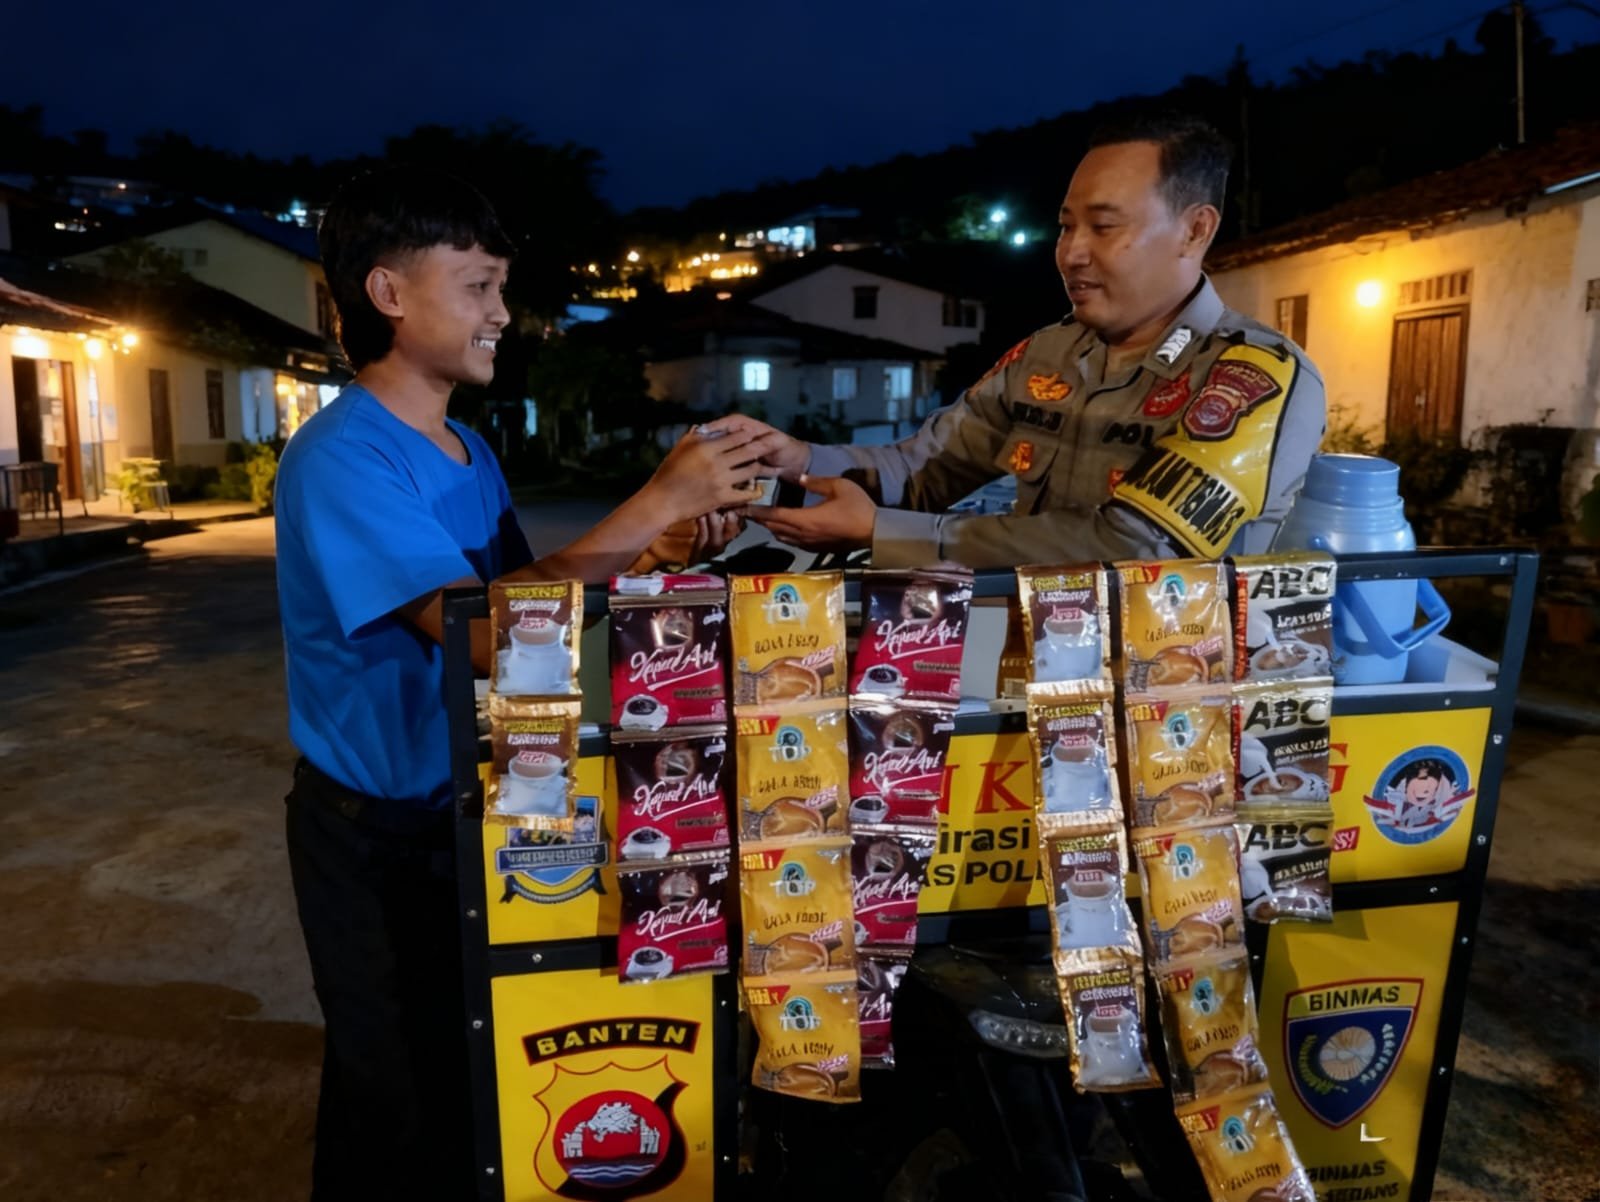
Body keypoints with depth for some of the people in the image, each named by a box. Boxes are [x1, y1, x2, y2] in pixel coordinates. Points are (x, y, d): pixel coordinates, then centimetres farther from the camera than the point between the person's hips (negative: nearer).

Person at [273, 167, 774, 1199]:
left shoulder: (471, 452, 6)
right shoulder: (341, 457, -22)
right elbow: (479, 628, -32)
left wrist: (665, 547, -10)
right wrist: (654, 503, -30)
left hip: (468, 810, 8)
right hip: (381, 836, -7)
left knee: (478, 1072, 22)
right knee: (403, 1100, 11)